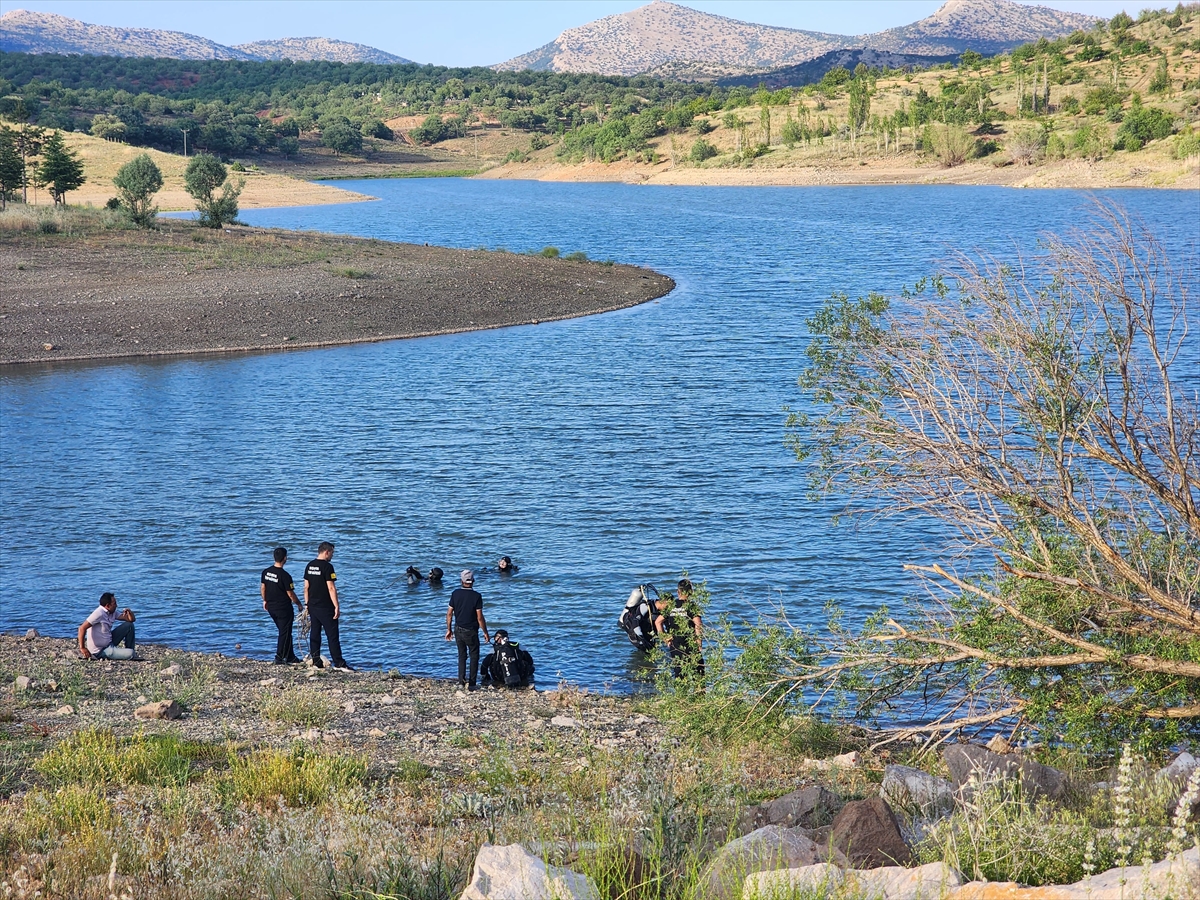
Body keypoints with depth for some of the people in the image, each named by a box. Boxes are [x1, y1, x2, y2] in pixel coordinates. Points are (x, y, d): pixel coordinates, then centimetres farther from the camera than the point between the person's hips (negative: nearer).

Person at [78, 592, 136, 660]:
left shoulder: (112, 613, 4)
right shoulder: (99, 614, -23)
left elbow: (131, 619, 10)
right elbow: (82, 628, -28)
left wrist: (129, 612, -13)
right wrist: (82, 648, -29)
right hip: (100, 651, -10)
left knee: (129, 625, 9)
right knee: (129, 653, -23)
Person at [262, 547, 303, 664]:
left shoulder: (266, 572, -1)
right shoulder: (285, 575, -20)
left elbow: (262, 587, 8)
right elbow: (290, 594, -15)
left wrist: (265, 600, 22)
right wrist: (299, 604, 0)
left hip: (271, 607, 7)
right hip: (284, 608, -7)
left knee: (284, 631, 18)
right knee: (285, 633, 3)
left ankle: (290, 657, 24)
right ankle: (279, 658, 2)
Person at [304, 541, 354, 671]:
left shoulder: (309, 566, 9)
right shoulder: (327, 567, -14)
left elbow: (306, 587, 12)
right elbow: (331, 588, -17)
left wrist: (307, 604, 18)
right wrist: (337, 607, -15)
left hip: (312, 606, 7)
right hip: (325, 607, -7)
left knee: (314, 634, 10)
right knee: (333, 635, -5)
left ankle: (316, 662, 11)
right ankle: (339, 663, -6)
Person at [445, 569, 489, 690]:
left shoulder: (455, 593, -5)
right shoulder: (476, 596, -15)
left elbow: (449, 613, -1)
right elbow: (480, 617, -15)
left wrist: (449, 630, 11)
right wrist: (485, 633, -4)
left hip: (458, 630, 3)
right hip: (471, 631, -3)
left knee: (462, 655, 17)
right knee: (474, 656, 10)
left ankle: (461, 681, 11)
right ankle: (471, 684, 8)